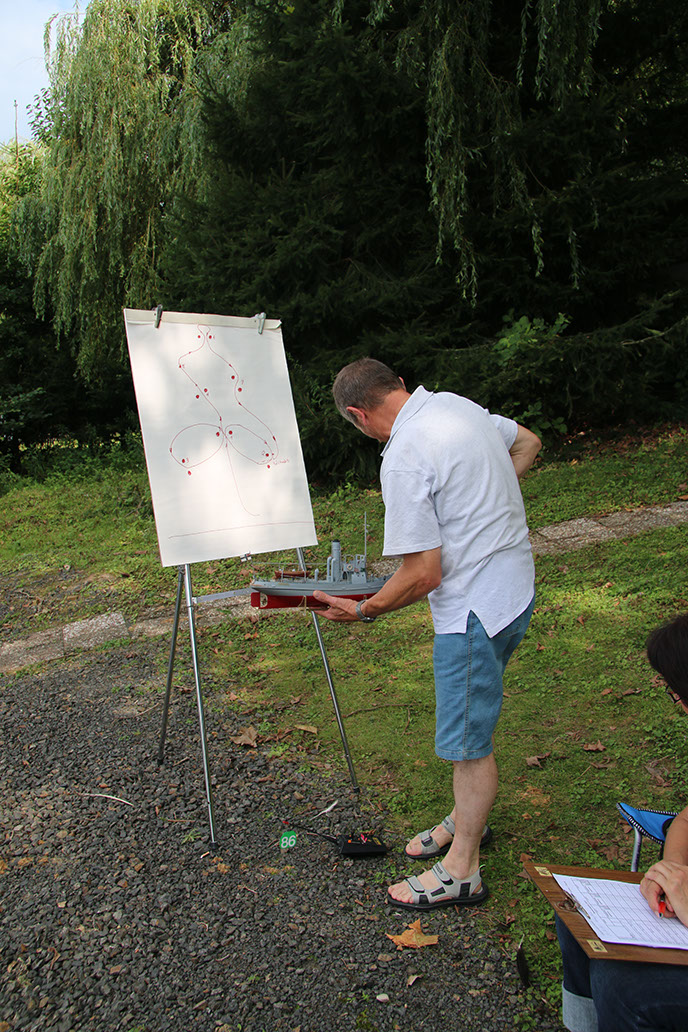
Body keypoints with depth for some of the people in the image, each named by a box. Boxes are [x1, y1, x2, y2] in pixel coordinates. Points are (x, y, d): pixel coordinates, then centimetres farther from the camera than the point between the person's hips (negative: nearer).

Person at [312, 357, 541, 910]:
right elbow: (528, 441, 21)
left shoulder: (404, 459, -24)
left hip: (475, 606, -9)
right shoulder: (457, 404, 3)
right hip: (515, 585, 10)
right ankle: (465, 818, 43)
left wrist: (364, 610, -8)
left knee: (468, 736, 5)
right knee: (471, 716, 24)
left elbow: (424, 574, -23)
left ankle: (461, 870, 23)